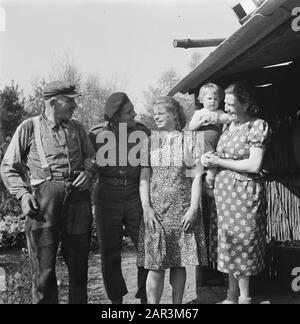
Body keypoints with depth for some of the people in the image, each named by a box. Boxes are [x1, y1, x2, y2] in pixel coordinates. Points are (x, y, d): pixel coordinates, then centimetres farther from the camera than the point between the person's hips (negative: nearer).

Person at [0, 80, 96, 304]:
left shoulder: (77, 128, 16)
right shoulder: (29, 128, 6)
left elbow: (92, 158, 24)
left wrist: (88, 172, 1)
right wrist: (23, 194, -7)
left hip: (77, 194, 4)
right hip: (45, 195, -3)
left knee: (78, 261, 8)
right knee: (44, 265, -2)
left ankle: (79, 301, 22)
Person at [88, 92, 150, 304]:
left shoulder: (143, 132, 1)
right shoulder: (97, 134, -1)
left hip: (136, 197, 0)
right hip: (107, 197, 0)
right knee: (110, 253, 8)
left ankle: (145, 298, 17)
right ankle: (116, 298, 25)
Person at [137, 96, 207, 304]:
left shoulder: (189, 142, 5)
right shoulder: (150, 143, 9)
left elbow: (196, 177, 1)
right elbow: (144, 178, 4)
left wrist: (193, 208, -8)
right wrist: (146, 208, -6)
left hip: (183, 211, 0)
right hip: (156, 210, 1)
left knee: (179, 263, 6)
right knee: (155, 265, -2)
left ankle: (177, 304, 18)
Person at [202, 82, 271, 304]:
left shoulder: (258, 126, -9)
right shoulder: (229, 126, 11)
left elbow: (254, 165, -17)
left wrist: (219, 162, -12)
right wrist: (211, 159, -1)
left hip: (244, 191, -7)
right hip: (224, 190, 7)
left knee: (242, 242, 1)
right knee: (228, 242, 11)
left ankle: (243, 296, 15)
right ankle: (232, 293, 23)